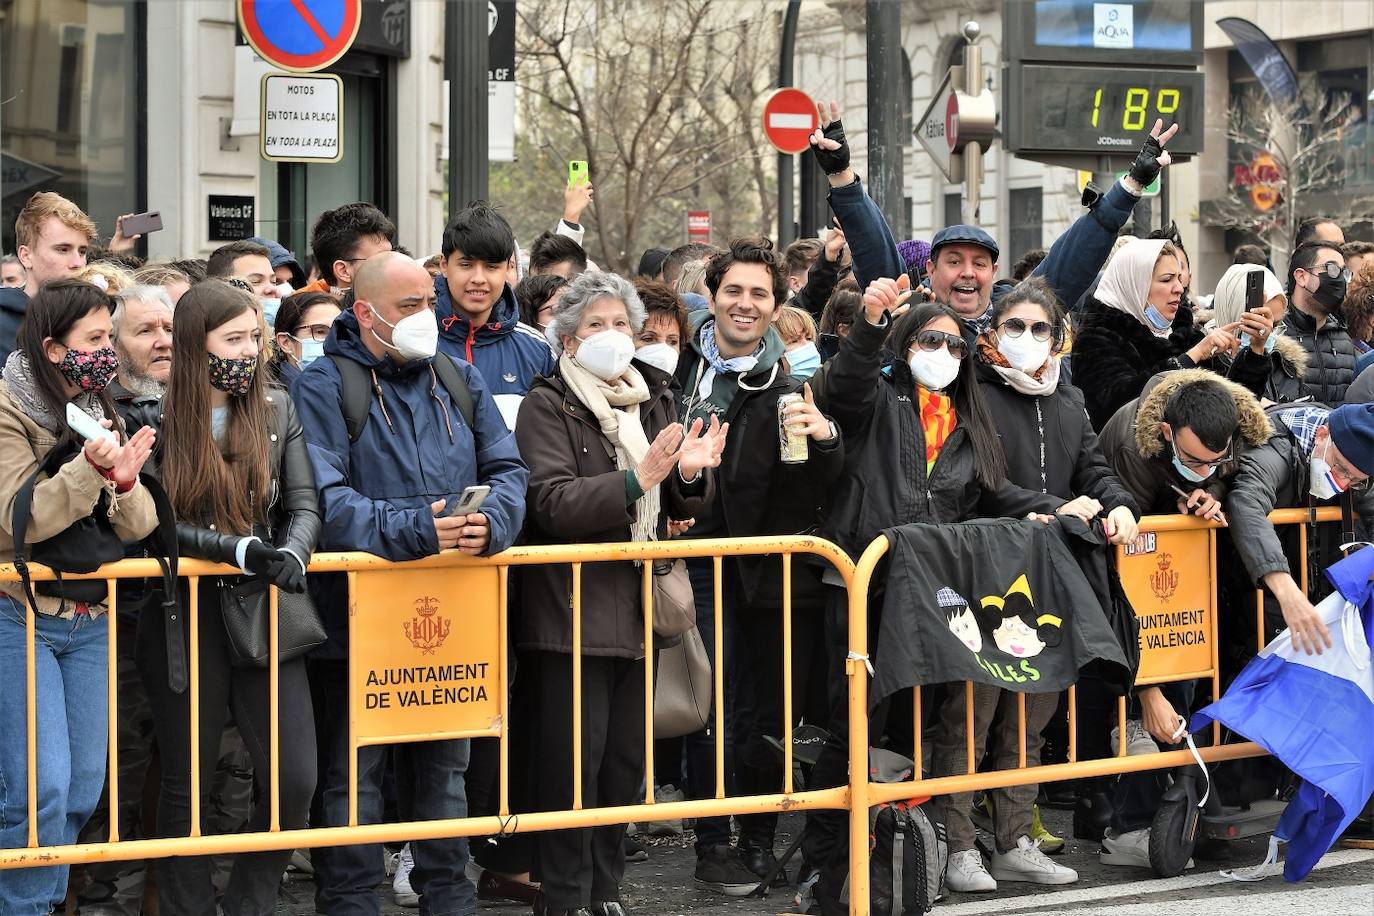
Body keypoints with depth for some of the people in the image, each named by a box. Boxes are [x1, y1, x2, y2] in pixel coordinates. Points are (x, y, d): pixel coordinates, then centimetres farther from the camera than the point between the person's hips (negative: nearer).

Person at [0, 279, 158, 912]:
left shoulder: (105, 416, 9)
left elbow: (139, 529, 3)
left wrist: (124, 484, -18)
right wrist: (89, 469, -28)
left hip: (91, 618, 6)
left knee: (85, 787, 7)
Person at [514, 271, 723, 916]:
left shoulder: (653, 400, 14)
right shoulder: (548, 405, -5)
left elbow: (679, 508, 16)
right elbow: (552, 503, -18)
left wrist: (690, 472, -7)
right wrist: (636, 479, -27)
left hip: (637, 606, 6)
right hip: (571, 609, -6)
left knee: (626, 757, 10)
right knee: (575, 759, -4)